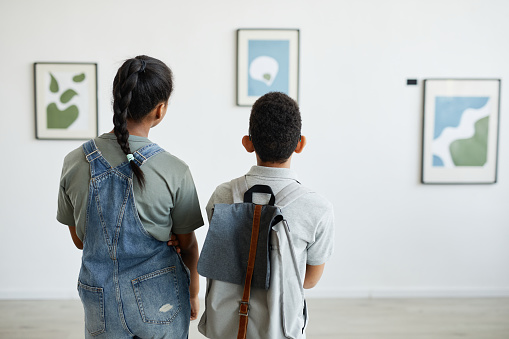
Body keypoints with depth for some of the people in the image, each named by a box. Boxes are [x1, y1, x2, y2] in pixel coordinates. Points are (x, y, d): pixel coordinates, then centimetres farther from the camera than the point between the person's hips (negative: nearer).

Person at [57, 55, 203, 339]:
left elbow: (79, 240, 2)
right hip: (161, 302, -2)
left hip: (101, 300, 3)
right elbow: (188, 246, -7)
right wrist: (194, 293, 11)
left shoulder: (74, 163, -9)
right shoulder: (174, 171, -19)